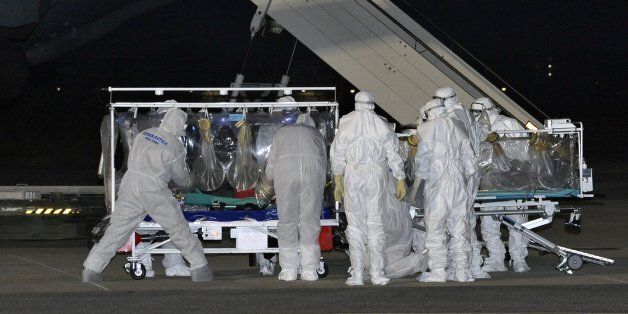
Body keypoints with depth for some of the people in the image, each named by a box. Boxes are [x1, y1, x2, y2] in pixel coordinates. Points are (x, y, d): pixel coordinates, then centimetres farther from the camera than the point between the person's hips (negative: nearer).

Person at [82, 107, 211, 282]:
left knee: (118, 228, 7)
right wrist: (187, 182, 30)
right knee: (179, 228, 8)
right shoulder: (175, 144, -1)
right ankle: (199, 269, 11)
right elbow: (180, 176, 7)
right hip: (154, 191, -4)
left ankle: (91, 269, 2)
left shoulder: (143, 135, 11)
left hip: (130, 184, 4)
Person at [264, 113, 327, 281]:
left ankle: (288, 270, 9)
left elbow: (270, 172, 24)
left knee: (287, 221, 7)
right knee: (310, 221, 8)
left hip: (285, 169, 0)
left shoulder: (282, 133, 29)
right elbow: (324, 166, 27)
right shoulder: (317, 135, 30)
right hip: (313, 170, 0)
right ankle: (309, 270, 9)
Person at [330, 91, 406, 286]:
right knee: (375, 223, 7)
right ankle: (377, 273, 3)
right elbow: (394, 155, 4)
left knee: (355, 224, 2)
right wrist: (401, 180, 11)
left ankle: (357, 274, -2)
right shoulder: (381, 125, 4)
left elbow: (337, 154, 1)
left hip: (353, 174, -1)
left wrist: (338, 182, 7)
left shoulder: (347, 122, 1)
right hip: (377, 174, 1)